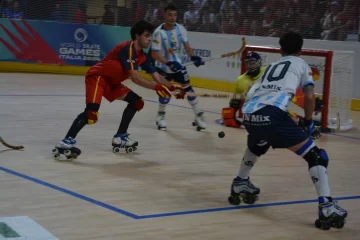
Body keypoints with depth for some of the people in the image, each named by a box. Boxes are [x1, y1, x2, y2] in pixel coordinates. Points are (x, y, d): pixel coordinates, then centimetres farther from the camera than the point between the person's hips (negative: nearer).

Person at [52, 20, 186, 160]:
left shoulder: (142, 56, 8)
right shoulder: (128, 48, -21)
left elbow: (156, 76, 12)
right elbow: (135, 78, -26)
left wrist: (172, 88, 0)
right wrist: (156, 87, -26)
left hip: (111, 82, 10)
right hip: (97, 77, -10)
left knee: (136, 102, 11)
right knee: (92, 112, -29)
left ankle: (120, 138, 16)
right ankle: (66, 143, -28)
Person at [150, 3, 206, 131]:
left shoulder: (180, 28, -8)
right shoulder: (159, 32, -22)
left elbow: (186, 45, 0)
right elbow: (154, 54, -24)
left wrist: (193, 56, -19)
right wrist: (168, 63, -36)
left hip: (179, 65, 3)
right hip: (163, 67, -3)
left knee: (187, 88, -2)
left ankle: (199, 116, 7)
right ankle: (161, 116, 24)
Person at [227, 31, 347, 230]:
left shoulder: (271, 66, 36)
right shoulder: (301, 64, 22)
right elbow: (309, 96, 7)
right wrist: (308, 121, 21)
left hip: (249, 112, 6)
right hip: (272, 113, -6)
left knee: (257, 145, 40)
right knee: (315, 155, 1)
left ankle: (240, 185, 48)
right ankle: (326, 206, -14)